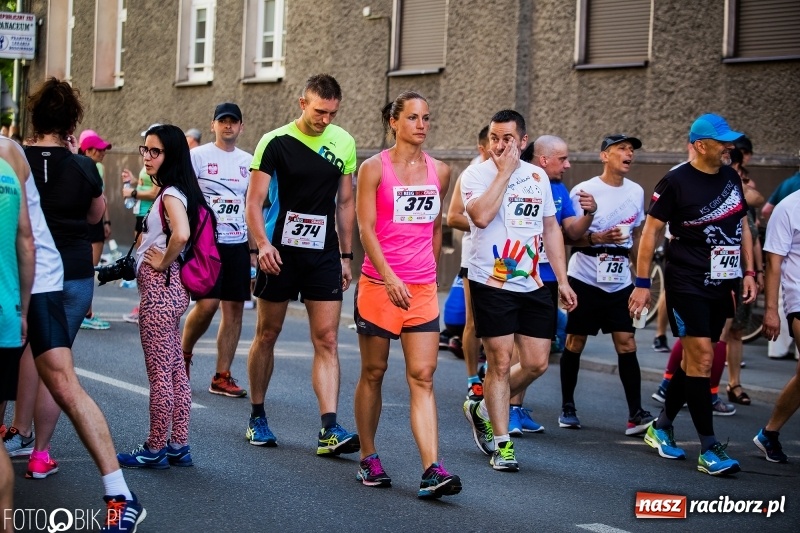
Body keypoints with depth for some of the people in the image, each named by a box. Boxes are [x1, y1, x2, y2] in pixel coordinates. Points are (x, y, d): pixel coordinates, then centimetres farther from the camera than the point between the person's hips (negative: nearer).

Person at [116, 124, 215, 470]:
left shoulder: (171, 194, -15)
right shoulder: (174, 192, 14)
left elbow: (181, 234, -32)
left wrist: (163, 262, -17)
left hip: (159, 287, -10)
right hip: (171, 289, 10)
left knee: (159, 373, -2)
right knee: (175, 371, 12)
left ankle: (155, 449, 5)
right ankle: (178, 445, 18)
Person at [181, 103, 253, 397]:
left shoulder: (248, 161, 12)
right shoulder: (198, 156, -1)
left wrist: (255, 245, 12)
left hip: (238, 243, 5)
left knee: (234, 307, 2)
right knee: (207, 304, -13)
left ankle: (222, 377, 8)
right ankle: (183, 353, 15)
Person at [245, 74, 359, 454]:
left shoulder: (343, 143, 5)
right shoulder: (275, 142, -6)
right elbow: (254, 203, -7)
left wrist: (345, 255, 10)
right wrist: (263, 244, -24)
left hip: (324, 254, 3)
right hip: (279, 252, -2)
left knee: (327, 340, -5)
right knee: (267, 334, 8)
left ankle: (330, 430, -9)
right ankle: (257, 418, 23)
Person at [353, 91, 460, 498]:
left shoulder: (440, 171, 9)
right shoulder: (374, 168, -3)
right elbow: (366, 227, -10)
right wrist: (390, 277, -21)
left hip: (423, 289, 3)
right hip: (378, 284, -3)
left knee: (422, 377, -4)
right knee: (373, 373, 7)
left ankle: (431, 470, -12)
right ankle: (368, 458, 22)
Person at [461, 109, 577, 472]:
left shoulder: (538, 177, 10)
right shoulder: (476, 174, -6)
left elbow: (551, 228, 17)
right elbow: (481, 216, -25)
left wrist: (562, 280, 13)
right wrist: (504, 172, -18)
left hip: (532, 284, 5)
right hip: (492, 283, -5)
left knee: (536, 364, 5)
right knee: (500, 363, -2)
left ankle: (483, 409, 28)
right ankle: (502, 445, 9)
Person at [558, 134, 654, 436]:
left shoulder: (636, 192, 8)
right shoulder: (584, 191, -7)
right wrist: (598, 238, -25)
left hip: (620, 283, 3)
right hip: (585, 279, -3)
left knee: (626, 343, -5)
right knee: (575, 343, 5)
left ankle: (635, 415, -6)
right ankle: (567, 407, 19)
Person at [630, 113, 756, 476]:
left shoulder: (731, 178, 9)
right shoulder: (676, 182, -10)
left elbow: (742, 226, 18)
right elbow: (651, 230, -7)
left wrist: (749, 272, 11)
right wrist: (642, 283, -9)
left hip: (720, 285, 7)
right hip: (686, 283, -7)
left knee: (694, 360, 12)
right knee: (701, 357, -12)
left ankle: (661, 428, 28)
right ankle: (709, 449, -9)